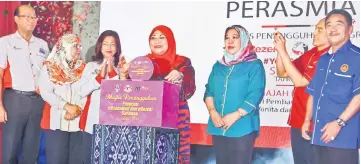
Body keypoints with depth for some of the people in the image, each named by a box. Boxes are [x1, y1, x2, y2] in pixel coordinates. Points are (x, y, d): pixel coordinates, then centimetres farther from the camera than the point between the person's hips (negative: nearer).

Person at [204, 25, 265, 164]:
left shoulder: (254, 65, -2)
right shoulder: (218, 66, 14)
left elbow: (255, 95, -11)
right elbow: (209, 91, 9)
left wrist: (234, 116, -18)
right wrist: (212, 111, -9)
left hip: (242, 128, -5)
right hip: (218, 128, 5)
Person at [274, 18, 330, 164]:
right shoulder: (310, 54, 9)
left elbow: (300, 81, -22)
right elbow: (282, 73, 12)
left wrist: (283, 51, -20)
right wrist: (280, 50, -4)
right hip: (298, 122, 8)